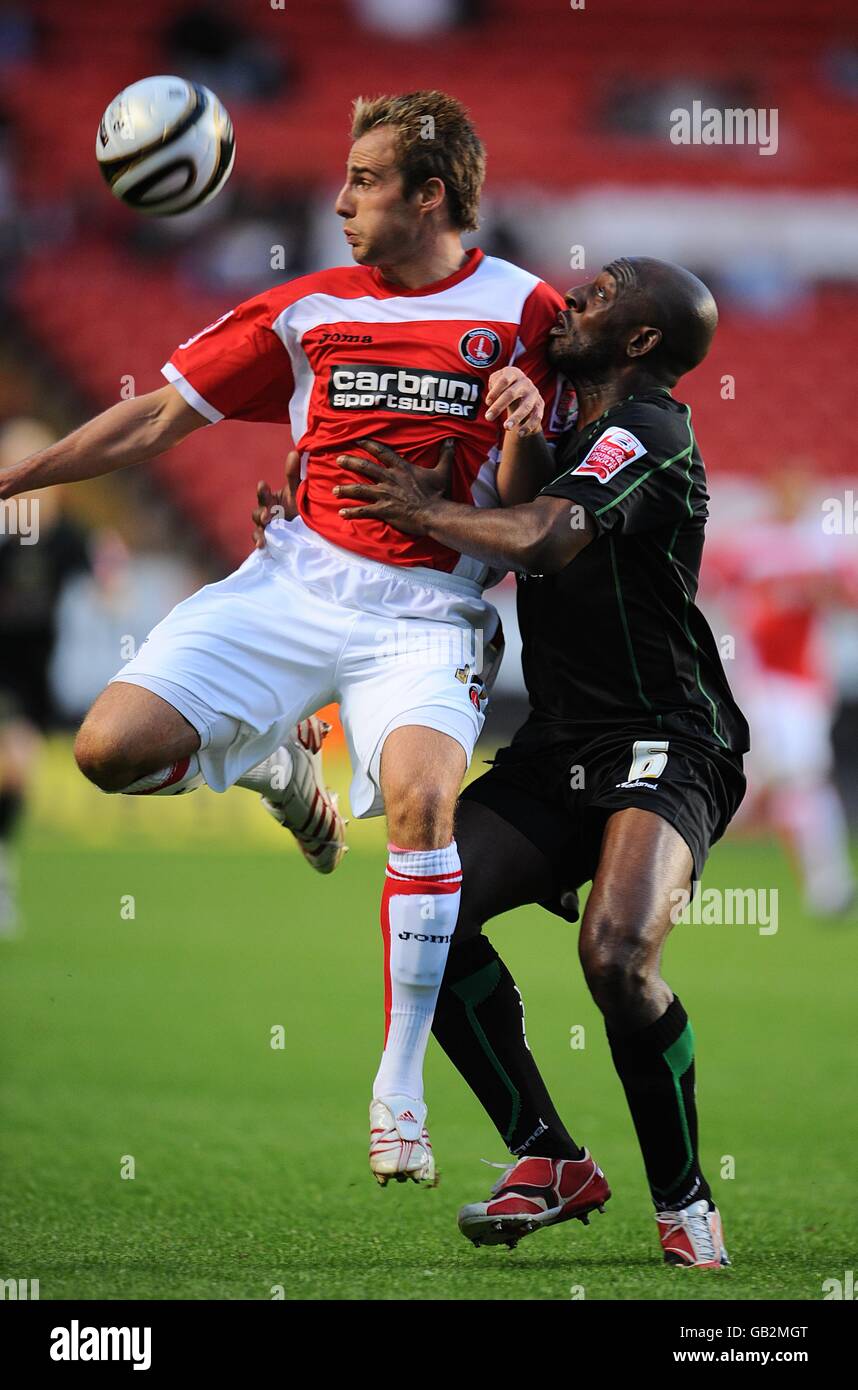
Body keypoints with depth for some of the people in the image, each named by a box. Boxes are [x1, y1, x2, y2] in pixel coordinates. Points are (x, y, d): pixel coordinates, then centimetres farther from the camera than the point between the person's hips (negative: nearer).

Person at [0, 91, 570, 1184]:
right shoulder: (311, 307, 8)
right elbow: (157, 418, 13)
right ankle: (272, 762, 19)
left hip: (426, 612, -3)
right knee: (112, 747, -16)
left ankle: (397, 1096, -19)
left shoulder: (523, 311, 1)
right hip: (292, 587, 3)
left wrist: (524, 434, -20)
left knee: (421, 797, -31)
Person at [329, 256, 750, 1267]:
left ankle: (684, 1202, -8)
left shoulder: (645, 434, -12)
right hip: (556, 748, 9)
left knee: (616, 954, -30)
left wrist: (421, 510, -12)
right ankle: (549, 1162, 2)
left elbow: (537, 540, -27)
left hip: (662, 746, -9)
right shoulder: (579, 440, 17)